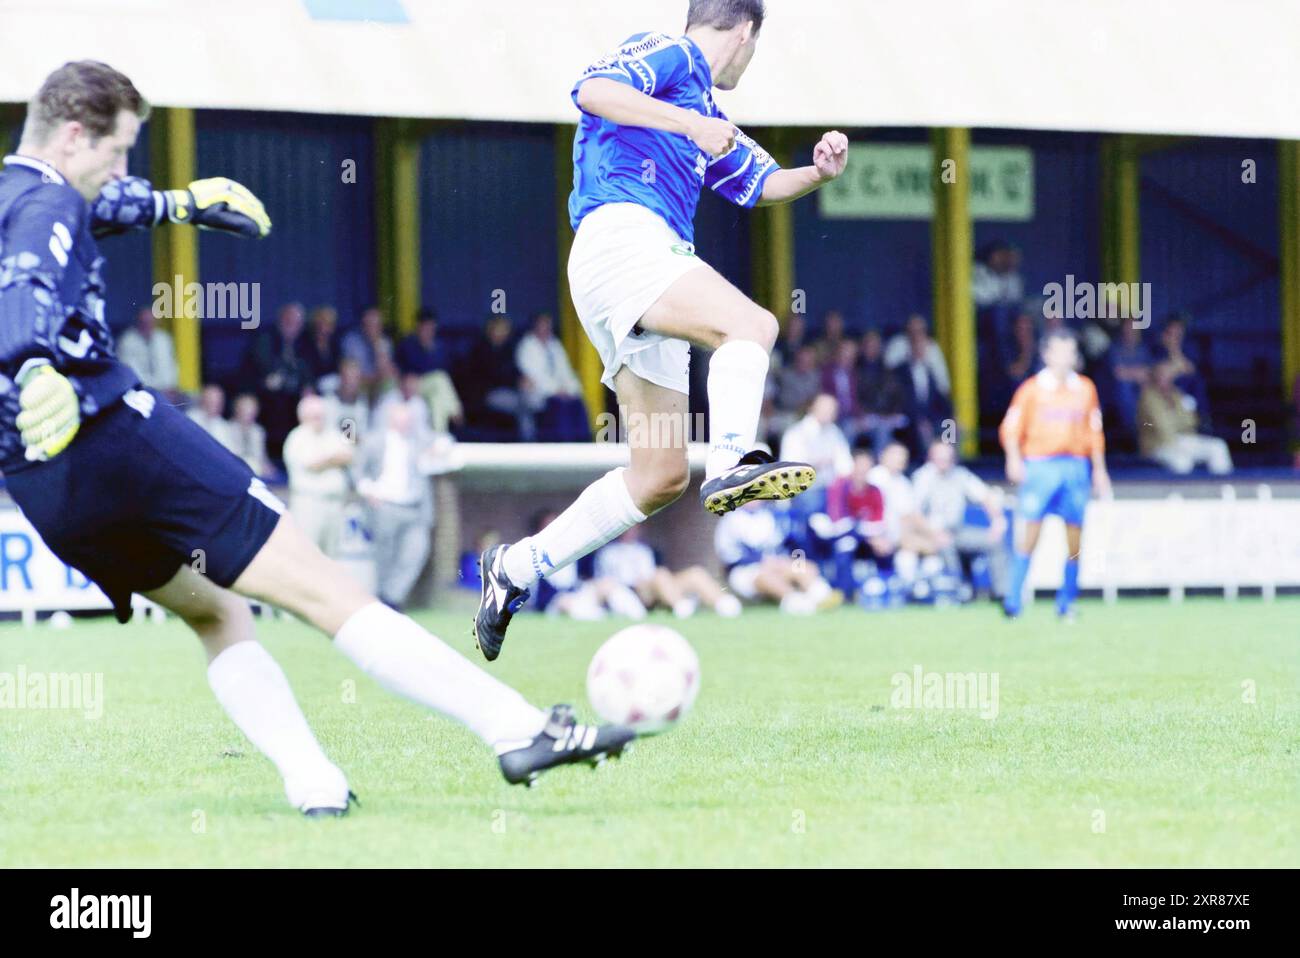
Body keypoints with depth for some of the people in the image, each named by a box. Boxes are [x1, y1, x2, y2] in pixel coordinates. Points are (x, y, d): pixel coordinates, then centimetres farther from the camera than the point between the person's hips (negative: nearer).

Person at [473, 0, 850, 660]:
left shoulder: (705, 112, 32)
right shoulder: (670, 55, 5)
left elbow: (763, 183, 37)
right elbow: (594, 89, -14)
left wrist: (816, 174, 16)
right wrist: (689, 124, -23)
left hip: (654, 265, 9)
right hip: (619, 236, -9)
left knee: (661, 476, 6)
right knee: (750, 325, -30)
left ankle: (517, 567, 11)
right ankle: (730, 464, -49)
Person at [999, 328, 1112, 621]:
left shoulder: (1085, 388, 11)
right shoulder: (1032, 389, 1)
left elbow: (1095, 431, 16)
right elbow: (1011, 427, 0)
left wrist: (1099, 469, 12)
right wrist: (1014, 459, -15)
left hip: (1076, 466, 3)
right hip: (1039, 465, -3)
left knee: (1075, 538, 1)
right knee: (1030, 533, -10)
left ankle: (1067, 604, 12)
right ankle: (1013, 602, -6)